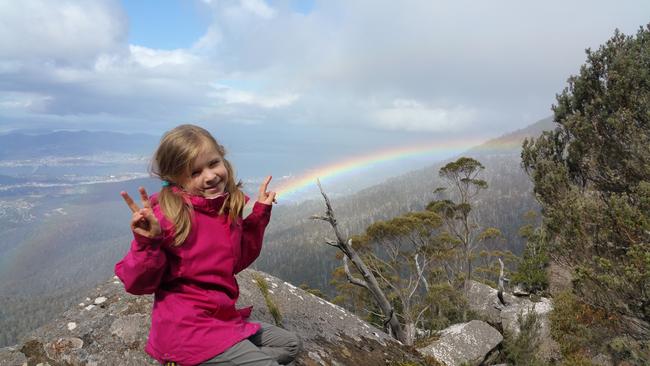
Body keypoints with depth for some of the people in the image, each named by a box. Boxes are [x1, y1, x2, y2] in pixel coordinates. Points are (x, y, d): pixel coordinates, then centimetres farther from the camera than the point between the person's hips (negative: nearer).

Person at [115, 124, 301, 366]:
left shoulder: (228, 207, 0)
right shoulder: (167, 214, -19)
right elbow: (137, 284, -16)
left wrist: (259, 214, 7)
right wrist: (147, 242, -34)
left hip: (223, 319, 8)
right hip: (187, 330, -8)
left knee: (290, 345, 22)